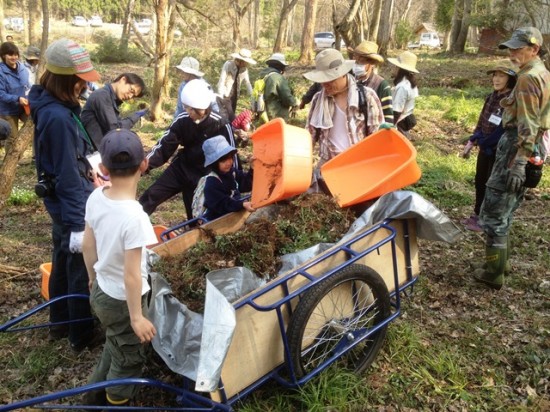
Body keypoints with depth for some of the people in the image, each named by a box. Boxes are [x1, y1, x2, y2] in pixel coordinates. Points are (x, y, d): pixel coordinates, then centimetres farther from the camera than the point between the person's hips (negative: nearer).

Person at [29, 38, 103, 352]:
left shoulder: (52, 105, 3)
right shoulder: (58, 117, -28)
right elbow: (68, 176, -27)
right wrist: (78, 224, -23)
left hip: (61, 201, 10)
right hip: (72, 204, -10)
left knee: (63, 263, 22)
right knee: (80, 271, 5)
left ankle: (60, 322, 40)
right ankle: (82, 336, 22)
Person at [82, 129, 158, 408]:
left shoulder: (95, 198, -12)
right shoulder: (134, 217, -33)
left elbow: (87, 245, 2)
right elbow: (131, 275, -27)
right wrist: (137, 317, -15)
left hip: (100, 290, 7)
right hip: (122, 300, -7)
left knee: (114, 346, 31)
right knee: (129, 358, 18)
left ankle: (96, 393, 50)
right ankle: (116, 401, 40)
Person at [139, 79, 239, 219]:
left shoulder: (221, 125, -18)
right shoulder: (182, 120, -11)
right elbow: (165, 145, -9)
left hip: (204, 175, -3)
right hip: (181, 168, 3)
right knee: (151, 196, -5)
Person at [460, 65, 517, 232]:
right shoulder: (492, 97, 5)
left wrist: (483, 142, -20)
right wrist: (471, 142, 8)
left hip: (499, 150, -7)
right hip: (485, 148, 7)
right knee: (480, 182, 16)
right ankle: (477, 215, 32)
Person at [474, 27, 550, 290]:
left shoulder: (528, 78, -15)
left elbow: (527, 127, -22)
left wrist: (518, 164, -24)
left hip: (516, 147, -10)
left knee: (494, 212, -3)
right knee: (504, 212, 19)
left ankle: (493, 274, 5)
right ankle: (499, 262, 29)